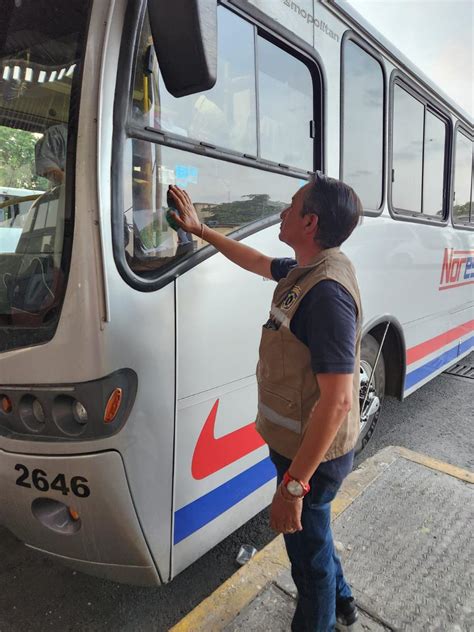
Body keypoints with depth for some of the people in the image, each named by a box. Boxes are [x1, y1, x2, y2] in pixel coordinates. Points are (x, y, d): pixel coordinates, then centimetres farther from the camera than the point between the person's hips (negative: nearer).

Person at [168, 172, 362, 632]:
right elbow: (258, 262, 21)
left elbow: (337, 400, -32)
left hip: (312, 455, -10)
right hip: (297, 442, 10)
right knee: (312, 534, 31)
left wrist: (293, 484, -27)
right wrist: (199, 229, 23)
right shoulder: (305, 269, 1)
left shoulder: (327, 290, -30)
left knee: (308, 547, 15)